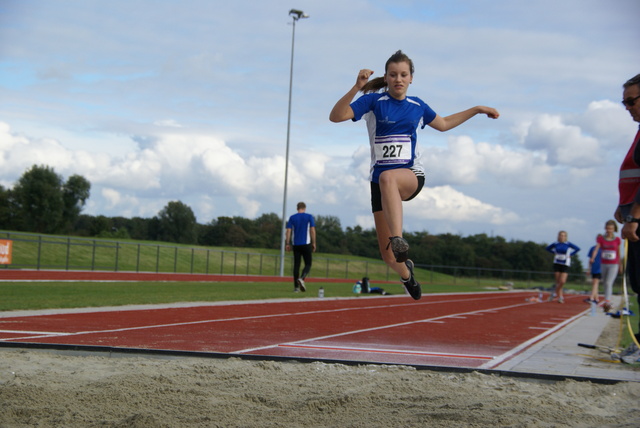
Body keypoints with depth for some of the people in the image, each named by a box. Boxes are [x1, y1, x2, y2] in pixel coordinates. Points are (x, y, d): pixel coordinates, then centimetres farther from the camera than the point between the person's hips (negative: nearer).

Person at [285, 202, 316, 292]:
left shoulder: (292, 218, 7)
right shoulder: (309, 217, 2)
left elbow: (288, 231, 1)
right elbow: (312, 230, -3)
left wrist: (288, 244, 3)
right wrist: (314, 243, 1)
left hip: (295, 244, 2)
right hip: (306, 244, -2)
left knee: (296, 265, 6)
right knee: (308, 264, 5)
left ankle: (296, 286, 3)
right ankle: (302, 278, -22)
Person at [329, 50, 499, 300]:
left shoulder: (417, 106, 10)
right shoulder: (374, 101, 0)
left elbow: (443, 124, 30)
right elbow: (335, 116, -13)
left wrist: (477, 109, 29)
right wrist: (356, 88, -25)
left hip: (411, 176, 0)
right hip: (379, 181, 0)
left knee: (388, 178, -41)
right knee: (389, 257, 0)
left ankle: (398, 239, -52)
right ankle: (406, 273, 36)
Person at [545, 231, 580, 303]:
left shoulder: (568, 244, -6)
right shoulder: (555, 244, 1)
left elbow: (577, 248, -3)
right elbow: (548, 248, 17)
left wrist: (570, 254, -6)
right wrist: (554, 253, 5)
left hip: (565, 265, -2)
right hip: (557, 264, 2)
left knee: (562, 281, -13)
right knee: (558, 282, 2)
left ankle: (555, 293, 8)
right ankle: (560, 297, 13)